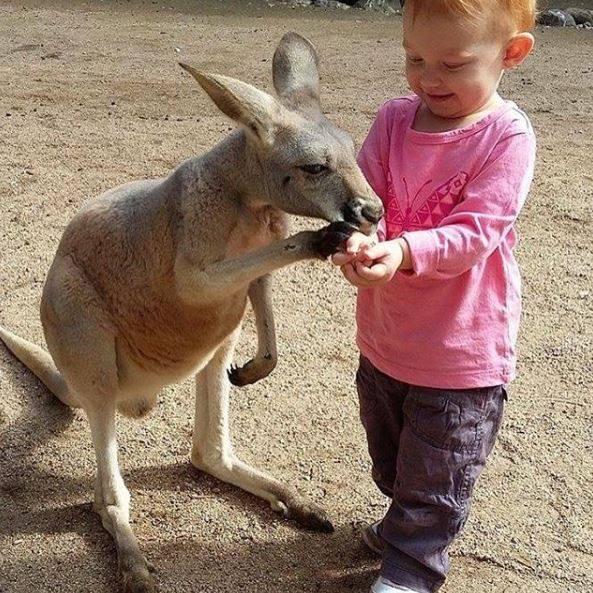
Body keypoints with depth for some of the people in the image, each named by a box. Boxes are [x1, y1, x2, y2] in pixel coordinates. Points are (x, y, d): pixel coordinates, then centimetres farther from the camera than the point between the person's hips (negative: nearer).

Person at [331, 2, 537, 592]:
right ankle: (408, 521, 53)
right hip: (385, 337, 6)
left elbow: (474, 232, -25)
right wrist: (359, 237, -33)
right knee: (389, 453, 27)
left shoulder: (507, 137, -18)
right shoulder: (393, 119, -4)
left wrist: (402, 251, -41)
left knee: (436, 471, 10)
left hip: (463, 349, -5)